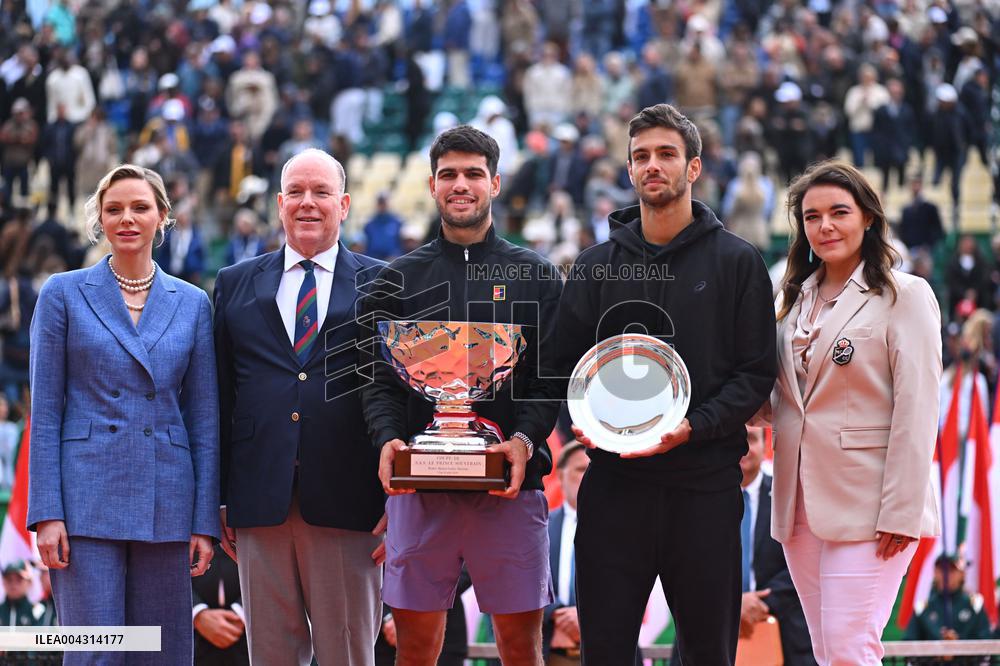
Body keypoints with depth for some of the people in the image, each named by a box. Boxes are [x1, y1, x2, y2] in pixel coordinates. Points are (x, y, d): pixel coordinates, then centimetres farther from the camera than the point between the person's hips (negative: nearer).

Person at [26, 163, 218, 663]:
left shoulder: (193, 304, 11)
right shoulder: (63, 294, 4)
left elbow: (204, 419, 9)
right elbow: (45, 411, 1)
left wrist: (205, 522, 2)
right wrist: (46, 513, -8)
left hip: (166, 505, 3)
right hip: (87, 501, -3)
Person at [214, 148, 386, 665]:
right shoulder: (236, 285, 14)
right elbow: (221, 396, 12)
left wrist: (395, 503, -4)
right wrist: (219, 500, 6)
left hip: (345, 501, -2)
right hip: (260, 502, 2)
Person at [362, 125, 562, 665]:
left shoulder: (536, 276, 10)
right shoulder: (399, 280, 13)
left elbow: (551, 378, 4)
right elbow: (379, 380, 8)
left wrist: (525, 440, -14)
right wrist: (387, 439, -12)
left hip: (510, 485, -1)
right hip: (418, 486, 1)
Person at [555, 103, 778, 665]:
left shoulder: (737, 261, 4)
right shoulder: (597, 265, 12)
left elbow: (757, 373, 0)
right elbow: (567, 363, 12)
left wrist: (694, 427, -15)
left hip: (705, 483, -2)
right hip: (614, 482, 2)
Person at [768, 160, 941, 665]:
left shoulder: (904, 296, -5)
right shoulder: (794, 297, 15)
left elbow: (916, 411, -11)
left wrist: (901, 513, -16)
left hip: (866, 508, -6)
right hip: (800, 504, 6)